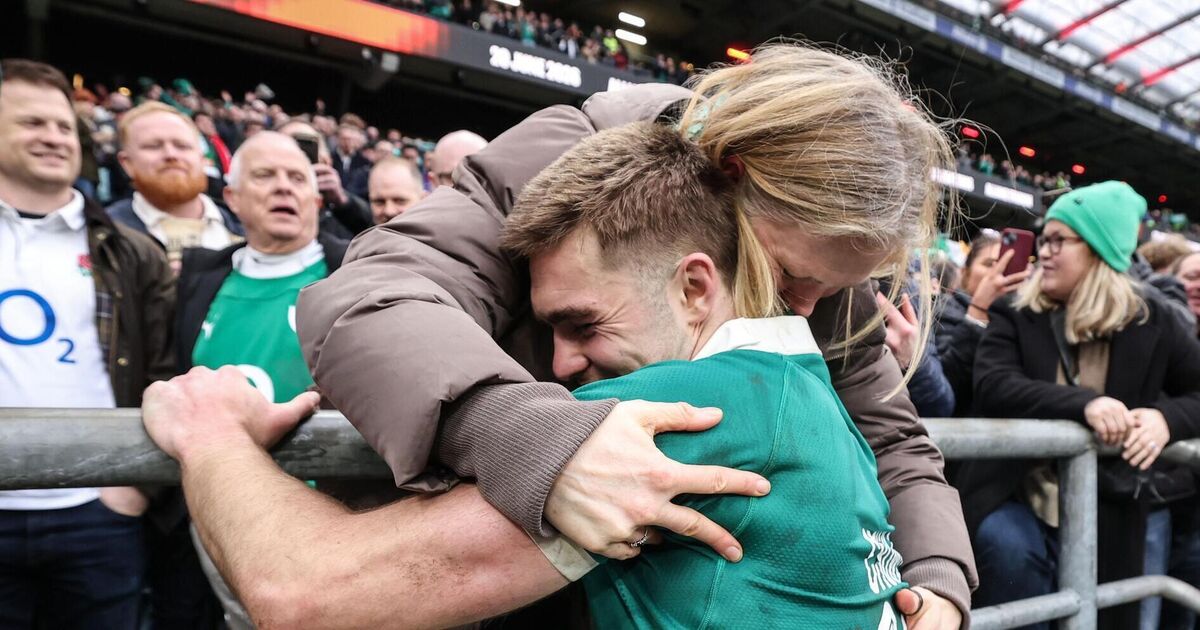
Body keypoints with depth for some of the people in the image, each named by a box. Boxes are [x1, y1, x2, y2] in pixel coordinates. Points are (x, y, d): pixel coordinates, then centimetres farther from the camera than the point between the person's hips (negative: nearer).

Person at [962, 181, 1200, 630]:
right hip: (1016, 496, -2)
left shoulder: (1149, 322, 3)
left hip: (1105, 512, 2)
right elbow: (992, 387, -17)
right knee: (1010, 550, -30)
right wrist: (1084, 403, -32)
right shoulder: (1014, 316, -2)